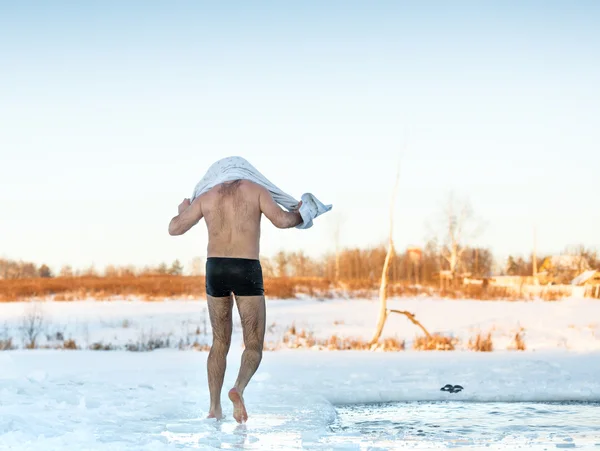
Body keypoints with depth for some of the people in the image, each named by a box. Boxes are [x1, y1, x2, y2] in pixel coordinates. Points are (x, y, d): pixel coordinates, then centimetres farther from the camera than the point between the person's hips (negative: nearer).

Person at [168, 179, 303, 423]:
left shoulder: (206, 196, 14)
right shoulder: (256, 190, 6)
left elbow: (174, 229, 13)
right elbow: (281, 220, -9)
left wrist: (182, 211, 36)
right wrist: (298, 216, 13)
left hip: (215, 269, 3)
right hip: (247, 271, -3)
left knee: (220, 343, 20)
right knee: (254, 346, 4)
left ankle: (214, 407, 15)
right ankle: (239, 388, -26)